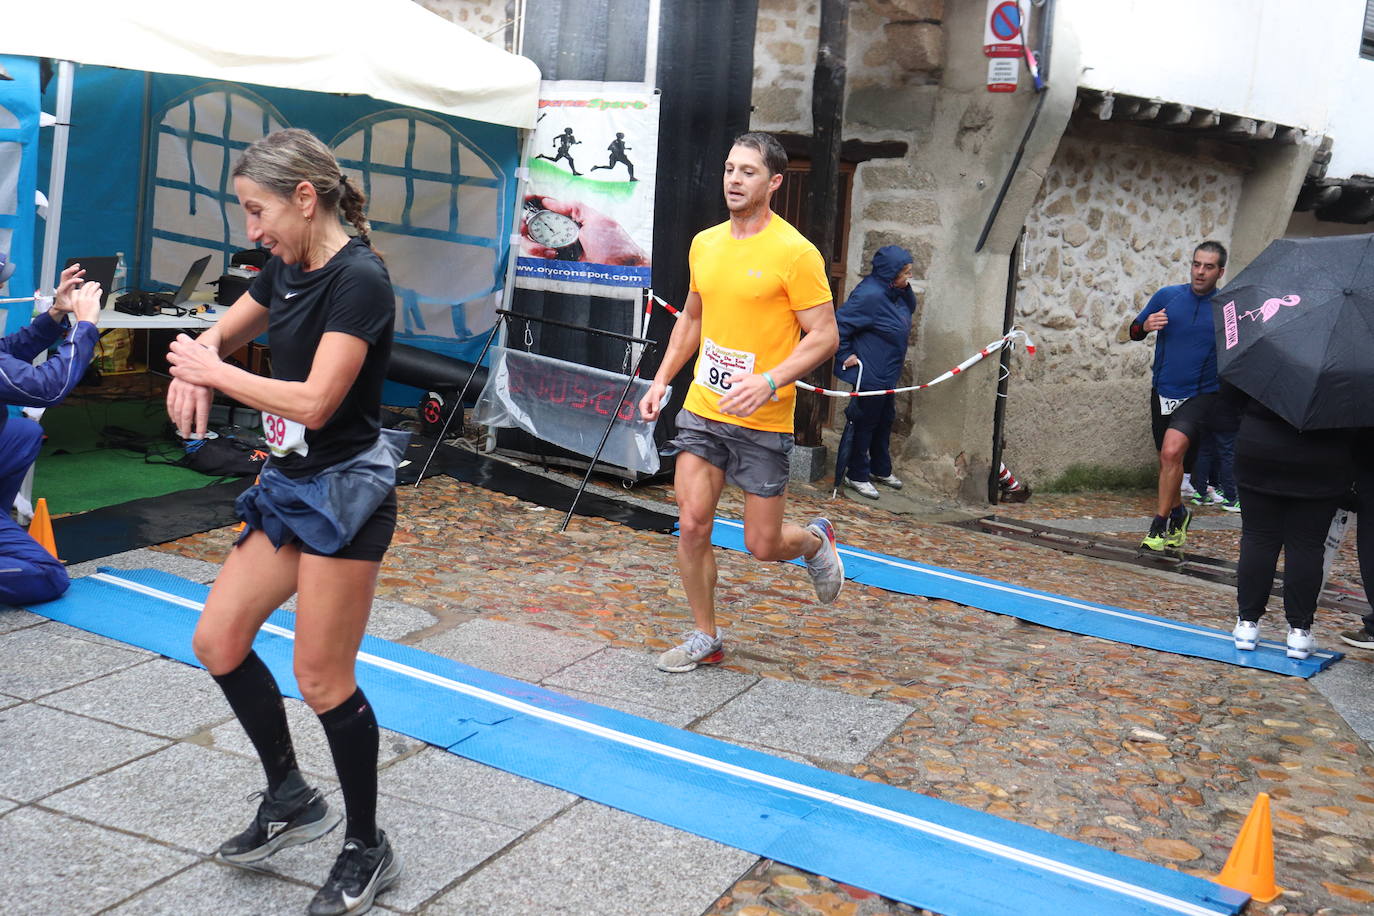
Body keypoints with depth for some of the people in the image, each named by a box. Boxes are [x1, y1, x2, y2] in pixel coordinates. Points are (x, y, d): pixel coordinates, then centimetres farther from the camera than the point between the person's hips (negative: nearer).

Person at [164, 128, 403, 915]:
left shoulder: (359, 279, -19)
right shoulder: (287, 271, 7)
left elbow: (316, 402, -26)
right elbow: (223, 335, 20)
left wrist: (213, 371, -14)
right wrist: (192, 371, -4)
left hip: (345, 494, -9)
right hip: (292, 487, 9)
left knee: (323, 679, 0)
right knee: (218, 641, 11)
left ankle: (369, 850, 19)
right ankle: (291, 798, 29)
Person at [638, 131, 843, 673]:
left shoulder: (794, 252, -12)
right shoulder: (704, 244, 8)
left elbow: (824, 336, -13)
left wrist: (768, 382, -26)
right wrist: (661, 380, 14)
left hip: (763, 423, -5)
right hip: (702, 410, 5)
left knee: (762, 545, 2)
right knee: (692, 525, 0)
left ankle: (815, 540, 38)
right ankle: (705, 639, 17)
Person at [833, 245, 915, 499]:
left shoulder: (893, 292, 4)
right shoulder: (870, 295, -24)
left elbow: (910, 309, 22)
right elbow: (839, 324, -25)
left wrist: (907, 289, 1)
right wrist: (845, 355, -18)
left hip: (887, 374, 10)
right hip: (869, 374, -10)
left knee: (885, 421, 21)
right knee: (864, 423, 2)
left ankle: (881, 469, 37)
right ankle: (857, 475, 15)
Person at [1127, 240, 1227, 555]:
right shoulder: (1168, 296, 3)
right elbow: (1134, 332, 11)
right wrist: (1145, 326, -11)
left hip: (1199, 395, -4)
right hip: (1163, 391, 4)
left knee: (1172, 452, -23)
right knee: (1167, 459, 15)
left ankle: (1159, 525, -12)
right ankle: (1178, 514, 39)